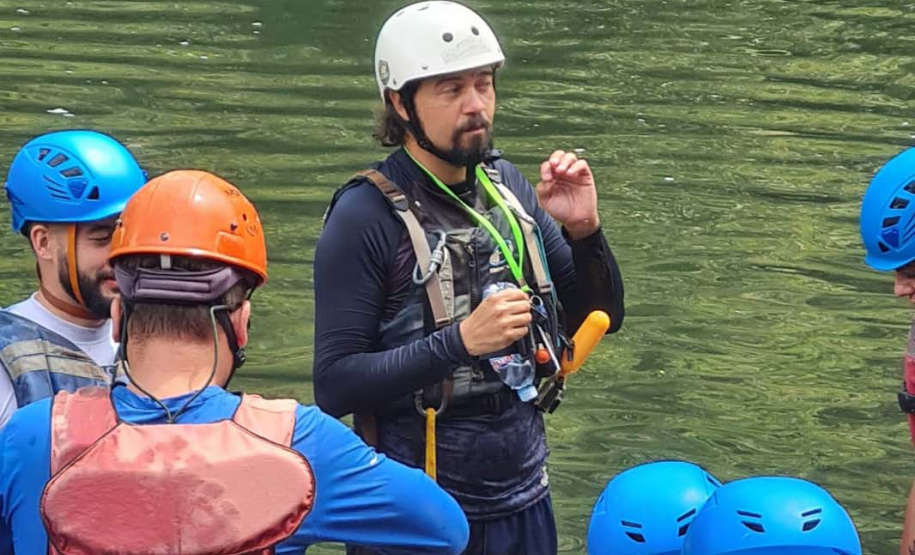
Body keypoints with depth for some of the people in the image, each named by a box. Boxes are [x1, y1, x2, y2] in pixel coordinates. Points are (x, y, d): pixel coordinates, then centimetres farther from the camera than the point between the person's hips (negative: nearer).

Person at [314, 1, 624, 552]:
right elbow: (335, 385, -18)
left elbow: (600, 318, 9)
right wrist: (461, 341, -26)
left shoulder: (508, 186, 3)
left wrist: (584, 230, -9)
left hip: (524, 498, 6)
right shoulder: (365, 216, -14)